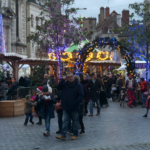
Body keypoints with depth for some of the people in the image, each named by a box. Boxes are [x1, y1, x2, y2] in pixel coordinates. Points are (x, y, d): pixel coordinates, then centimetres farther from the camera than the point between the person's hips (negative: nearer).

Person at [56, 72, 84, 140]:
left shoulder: (78, 85, -7)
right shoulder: (65, 84, 6)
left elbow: (81, 96, -9)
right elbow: (58, 87, -5)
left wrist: (75, 103, -17)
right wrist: (62, 80, -12)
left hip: (74, 107, -4)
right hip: (66, 107, 4)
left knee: (75, 121, 9)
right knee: (65, 121, 5)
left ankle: (75, 135, 18)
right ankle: (63, 135, 5)